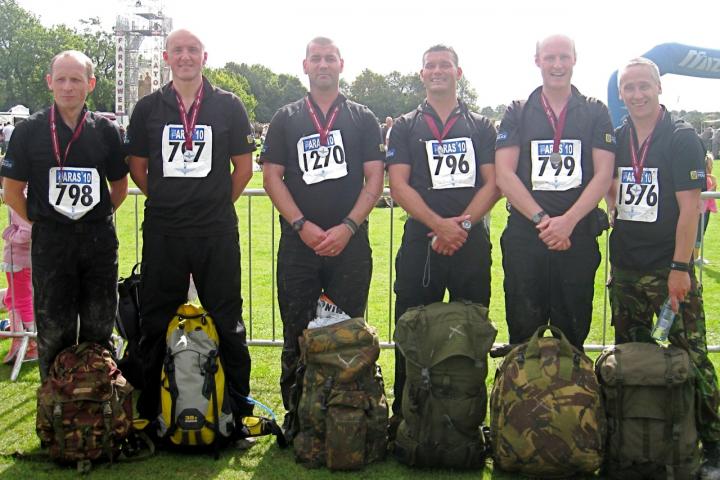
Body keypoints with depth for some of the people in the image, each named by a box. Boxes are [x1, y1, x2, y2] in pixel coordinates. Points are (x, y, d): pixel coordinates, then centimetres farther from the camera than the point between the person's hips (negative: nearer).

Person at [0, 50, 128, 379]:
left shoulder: (105, 130, 3)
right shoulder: (29, 131, -2)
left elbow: (119, 186, 12)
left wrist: (97, 217, 7)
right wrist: (40, 221, 0)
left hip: (99, 240, 2)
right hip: (50, 241, -1)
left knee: (99, 328, 10)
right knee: (54, 331, 6)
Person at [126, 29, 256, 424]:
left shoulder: (228, 106, 4)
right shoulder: (148, 108, 7)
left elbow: (244, 167, 7)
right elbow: (137, 167, 13)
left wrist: (218, 203, 6)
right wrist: (166, 199, 9)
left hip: (217, 231, -1)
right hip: (162, 231, 2)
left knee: (228, 321, 4)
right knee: (155, 321, 9)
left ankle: (240, 407, 16)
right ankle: (147, 410, 21)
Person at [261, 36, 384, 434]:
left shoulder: (362, 119, 9)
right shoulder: (286, 119, 10)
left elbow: (374, 178, 2)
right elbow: (272, 177, 3)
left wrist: (347, 227, -11)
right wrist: (303, 225, -10)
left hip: (350, 244, 0)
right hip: (297, 243, 1)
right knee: (296, 334, 5)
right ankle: (294, 412, 16)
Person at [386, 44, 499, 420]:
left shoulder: (481, 127, 13)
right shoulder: (405, 127, 11)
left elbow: (492, 184, 3)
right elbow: (398, 185, -1)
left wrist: (462, 223, -13)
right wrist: (439, 224, -14)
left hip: (471, 243, 1)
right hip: (419, 243, 0)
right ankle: (404, 416, 11)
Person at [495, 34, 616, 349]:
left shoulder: (595, 113, 9)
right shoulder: (518, 113, 8)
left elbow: (603, 175, 0)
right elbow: (504, 175, -1)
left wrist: (567, 221, -13)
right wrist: (541, 218, -13)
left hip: (578, 237, 0)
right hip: (524, 237, 0)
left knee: (573, 334, 6)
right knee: (523, 333, 5)